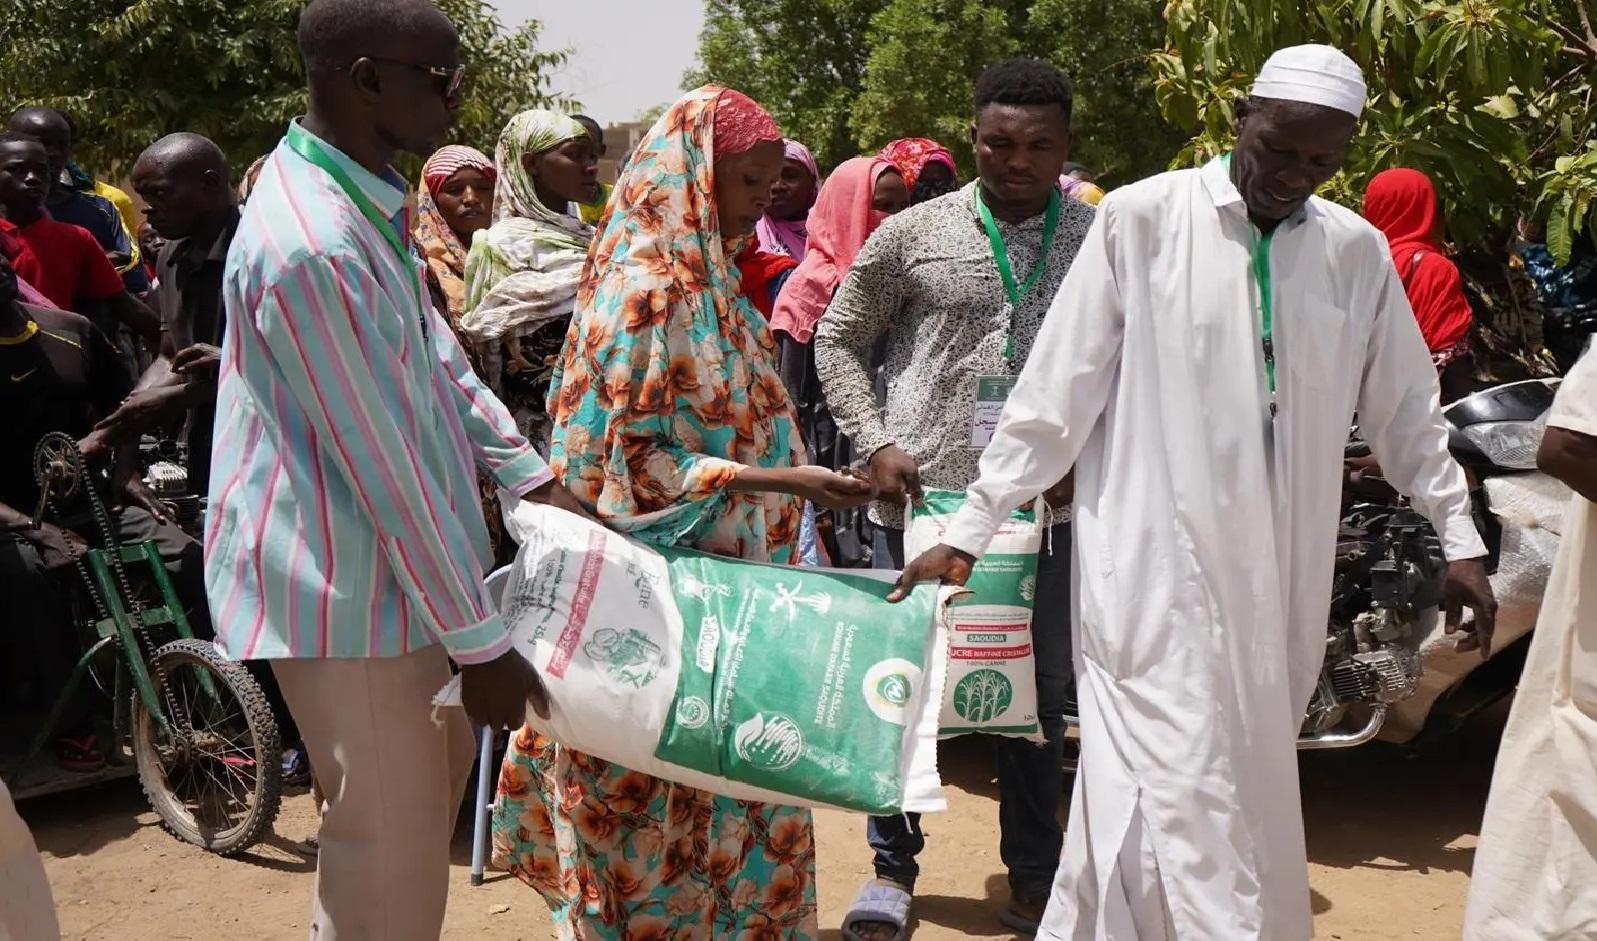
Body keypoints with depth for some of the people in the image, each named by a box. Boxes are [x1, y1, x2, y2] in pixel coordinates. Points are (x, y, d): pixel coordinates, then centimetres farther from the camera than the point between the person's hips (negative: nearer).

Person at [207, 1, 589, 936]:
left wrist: (535, 480, 10)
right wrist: (480, 641, -17)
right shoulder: (310, 245, -26)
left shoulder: (368, 202, 7)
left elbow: (438, 358, 14)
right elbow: (388, 469, -24)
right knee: (391, 863, 2)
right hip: (343, 588, -10)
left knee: (432, 785, 22)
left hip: (391, 567, 10)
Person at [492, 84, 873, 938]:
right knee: (660, 793, 5)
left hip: (717, 577, 9)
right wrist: (786, 481, -22)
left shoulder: (704, 276, 10)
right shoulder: (645, 287, -16)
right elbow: (630, 458, -19)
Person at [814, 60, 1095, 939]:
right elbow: (837, 340, 7)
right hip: (919, 496, -1)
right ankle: (893, 865, 27)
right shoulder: (914, 233, 1)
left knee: (1038, 692, 12)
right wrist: (875, 444, -5)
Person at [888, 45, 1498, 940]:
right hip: (1155, 569, -5)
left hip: (1278, 575, 5)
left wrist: (1461, 539, 15)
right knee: (1175, 791, -8)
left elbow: (1407, 407, 16)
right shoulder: (1141, 218, -5)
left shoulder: (1358, 250, 7)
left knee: (1246, 790, 12)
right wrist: (971, 529, -6)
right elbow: (1056, 391, -5)